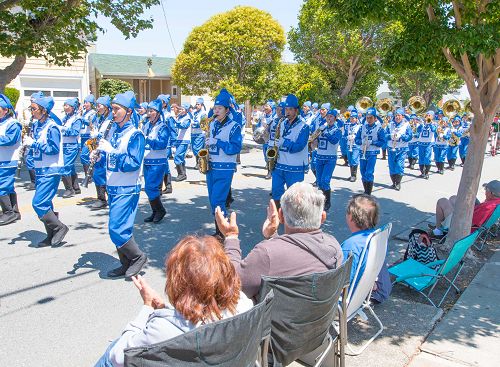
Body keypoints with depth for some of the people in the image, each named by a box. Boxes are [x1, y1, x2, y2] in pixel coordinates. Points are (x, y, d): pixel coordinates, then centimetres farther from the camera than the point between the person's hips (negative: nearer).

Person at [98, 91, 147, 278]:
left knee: (117, 229, -10)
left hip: (127, 190, -8)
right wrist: (100, 150, -2)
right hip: (113, 188, 8)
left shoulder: (135, 135, -12)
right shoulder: (114, 131, 10)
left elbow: (133, 164, -20)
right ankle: (126, 264, 23)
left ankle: (138, 256, 9)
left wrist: (111, 150, -22)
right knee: (119, 228, 12)